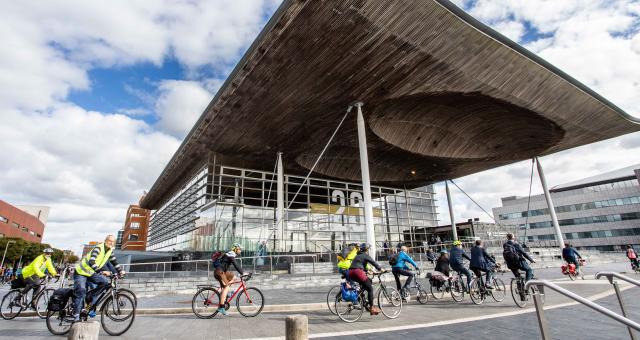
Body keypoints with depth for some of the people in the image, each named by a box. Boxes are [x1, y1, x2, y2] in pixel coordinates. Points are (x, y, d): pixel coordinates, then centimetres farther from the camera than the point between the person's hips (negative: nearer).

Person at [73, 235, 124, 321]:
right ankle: (76, 316, -7)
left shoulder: (110, 251, -4)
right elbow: (91, 262, -39)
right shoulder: (98, 248, -27)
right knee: (81, 291, -17)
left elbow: (114, 262, 9)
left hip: (91, 273, 6)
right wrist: (101, 272, -47)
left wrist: (120, 271, 0)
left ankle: (91, 298, 5)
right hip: (81, 272, -6)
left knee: (105, 282, -14)